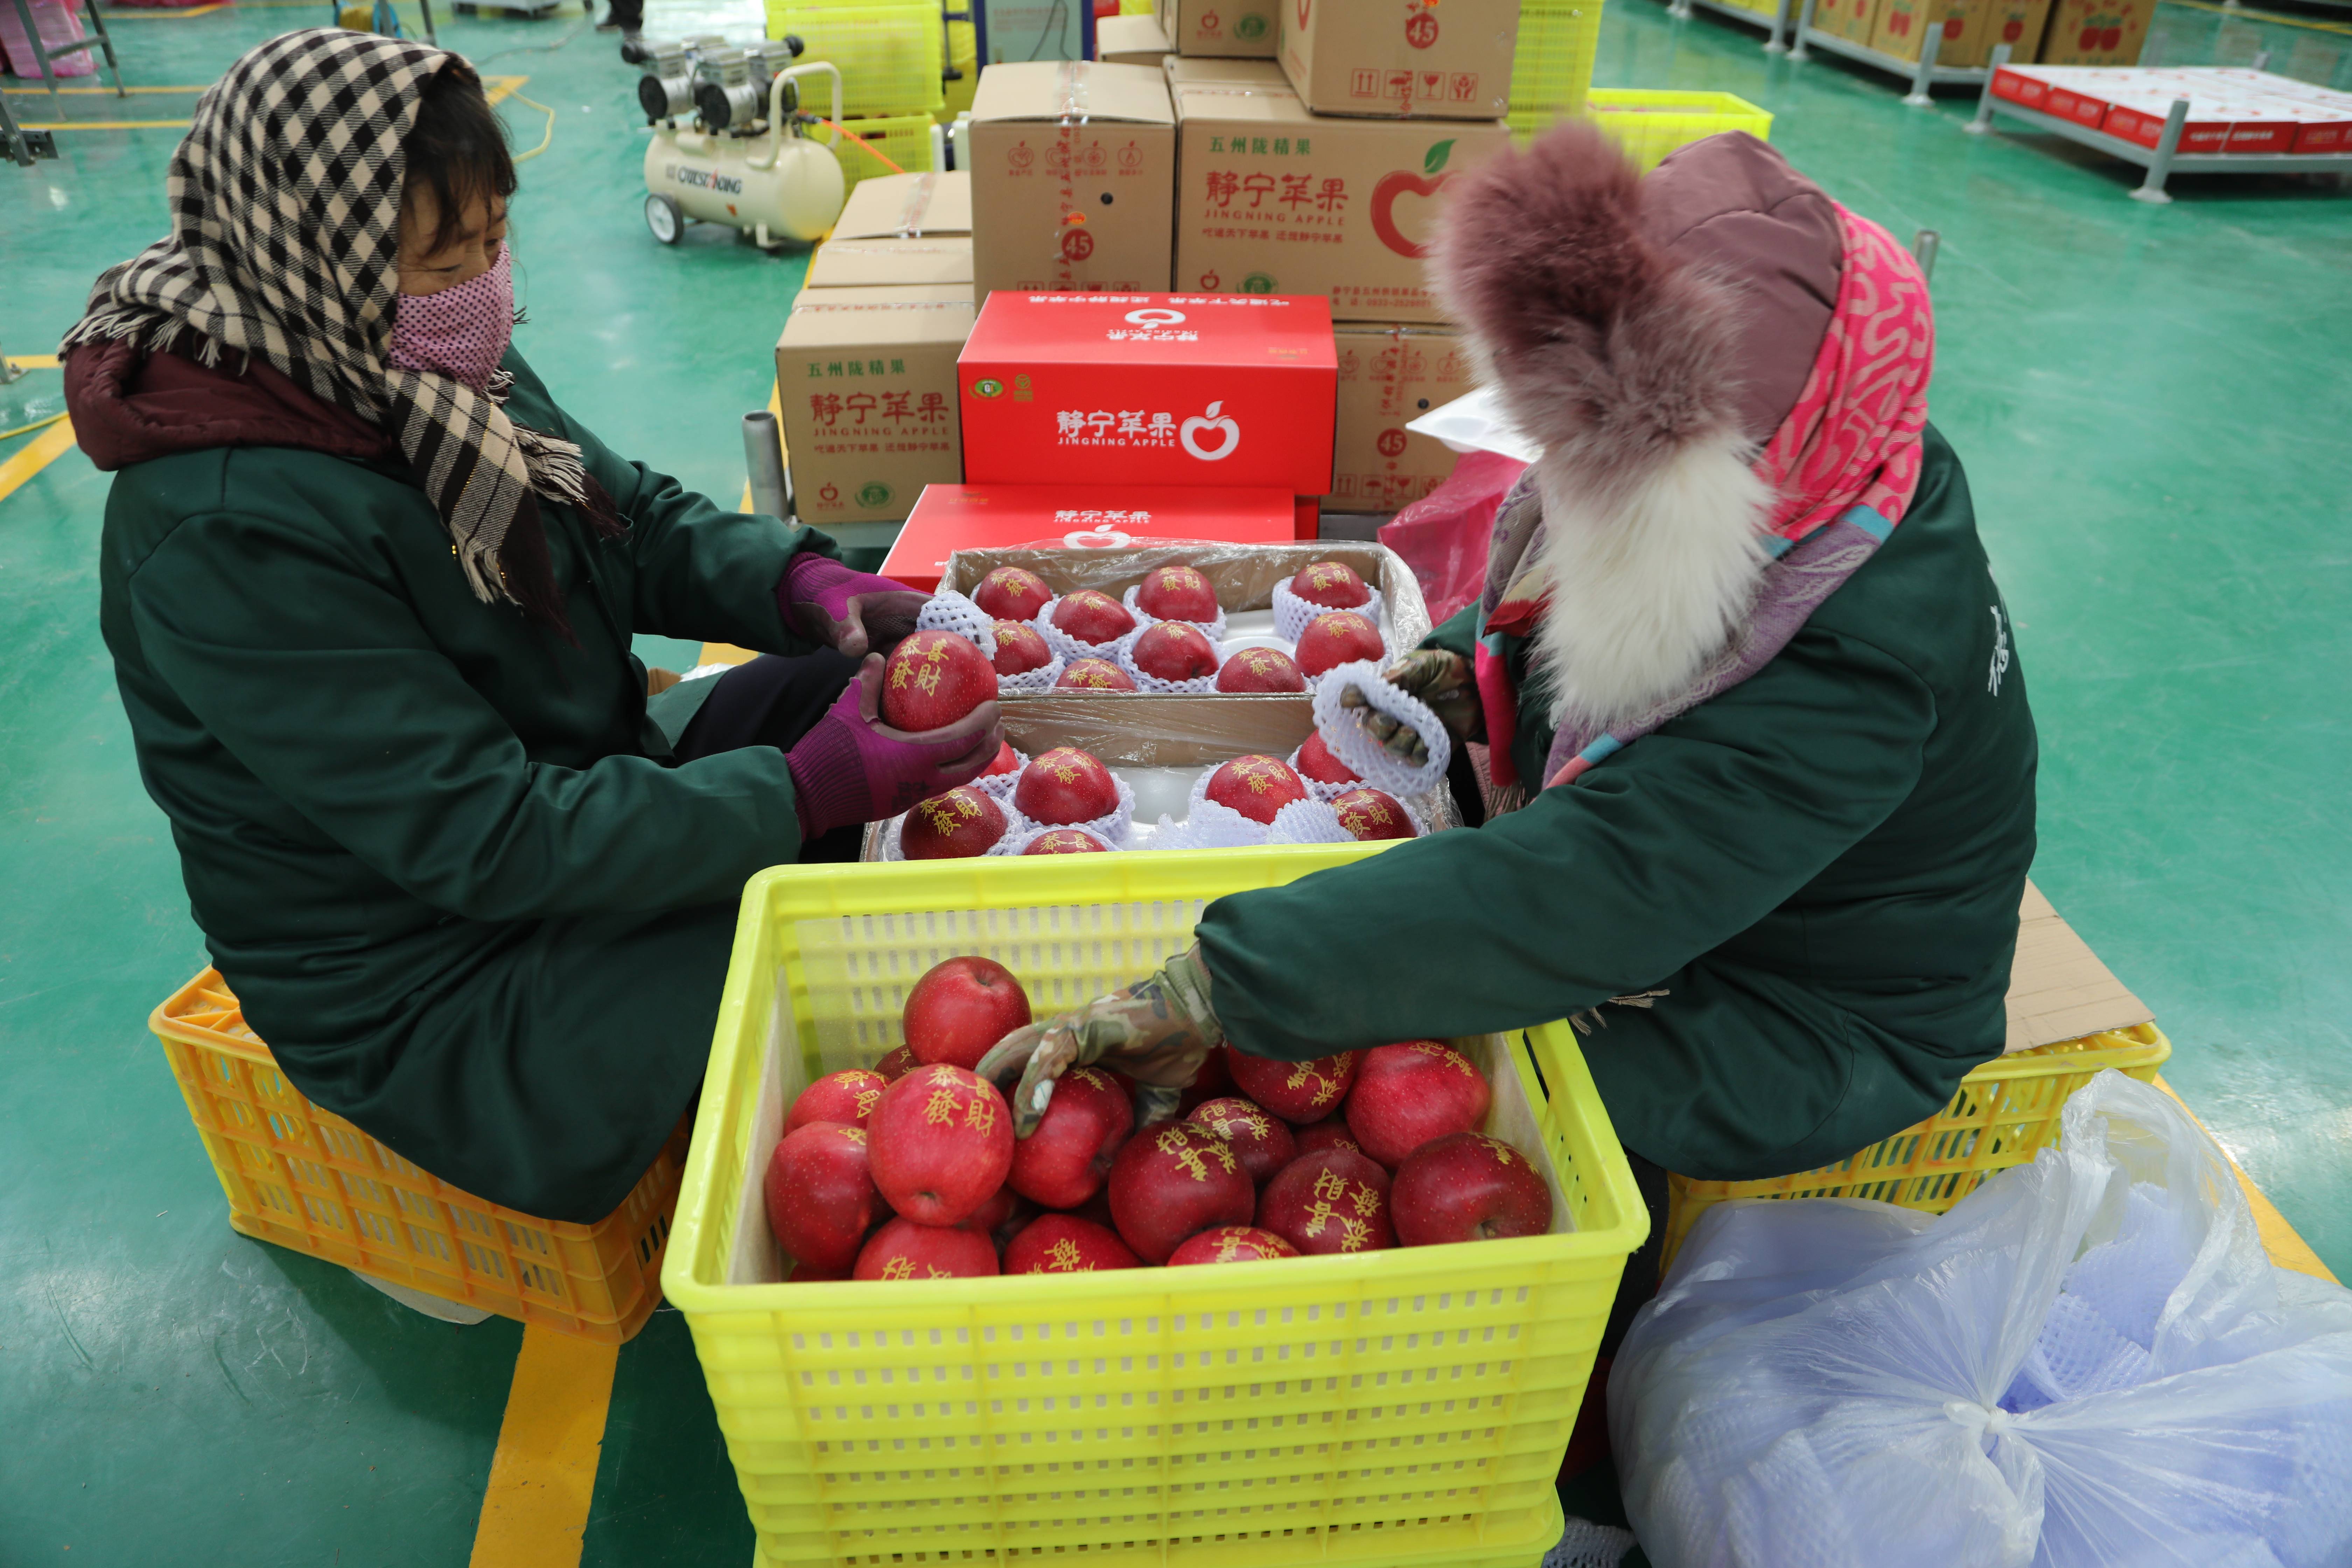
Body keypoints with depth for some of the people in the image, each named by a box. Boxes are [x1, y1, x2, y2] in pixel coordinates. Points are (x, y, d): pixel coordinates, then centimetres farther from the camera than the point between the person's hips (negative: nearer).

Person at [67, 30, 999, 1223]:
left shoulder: (437, 372, -2)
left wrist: (799, 581, -14)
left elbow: (640, 519, 7)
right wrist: (806, 792, -30)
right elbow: (486, 842, -29)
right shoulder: (229, 531, -28)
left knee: (852, 685, -2)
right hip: (434, 994, -8)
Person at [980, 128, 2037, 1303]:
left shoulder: (1852, 676, -39)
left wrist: (1206, 997, -51)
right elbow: (1551, 592, 9)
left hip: (1809, 1017, -7)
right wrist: (1468, 669, -14)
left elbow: (1576, 899, -48)